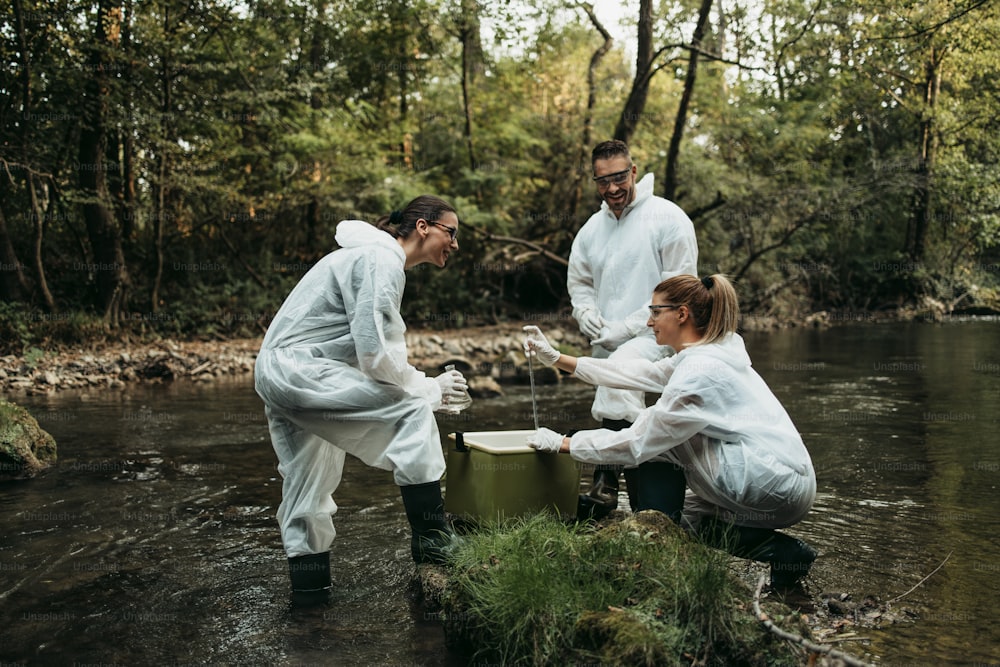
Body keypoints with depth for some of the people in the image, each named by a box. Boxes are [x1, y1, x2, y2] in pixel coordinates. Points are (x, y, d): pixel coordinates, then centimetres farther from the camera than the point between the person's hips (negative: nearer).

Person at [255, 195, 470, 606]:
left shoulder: (382, 259, 19)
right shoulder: (381, 260, -14)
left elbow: (371, 348, 18)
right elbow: (374, 353, -22)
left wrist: (424, 390, 8)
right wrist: (429, 389, -10)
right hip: (300, 369, -11)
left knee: (307, 485, 17)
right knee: (410, 410, -14)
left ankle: (307, 583, 28)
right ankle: (431, 541, -11)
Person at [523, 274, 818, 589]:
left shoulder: (700, 370, -19)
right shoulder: (704, 354, 9)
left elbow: (636, 442, -15)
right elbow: (637, 373, 15)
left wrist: (562, 443, -5)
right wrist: (557, 359, 16)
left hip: (777, 485, -10)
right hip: (787, 481, 10)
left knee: (659, 437, -5)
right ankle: (779, 550, 9)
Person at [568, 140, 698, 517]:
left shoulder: (667, 218, -6)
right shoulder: (592, 228, 12)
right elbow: (579, 281, 25)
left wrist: (625, 328, -15)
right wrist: (586, 312, 2)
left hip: (654, 335, -7)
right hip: (607, 345, 7)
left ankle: (606, 484, -33)